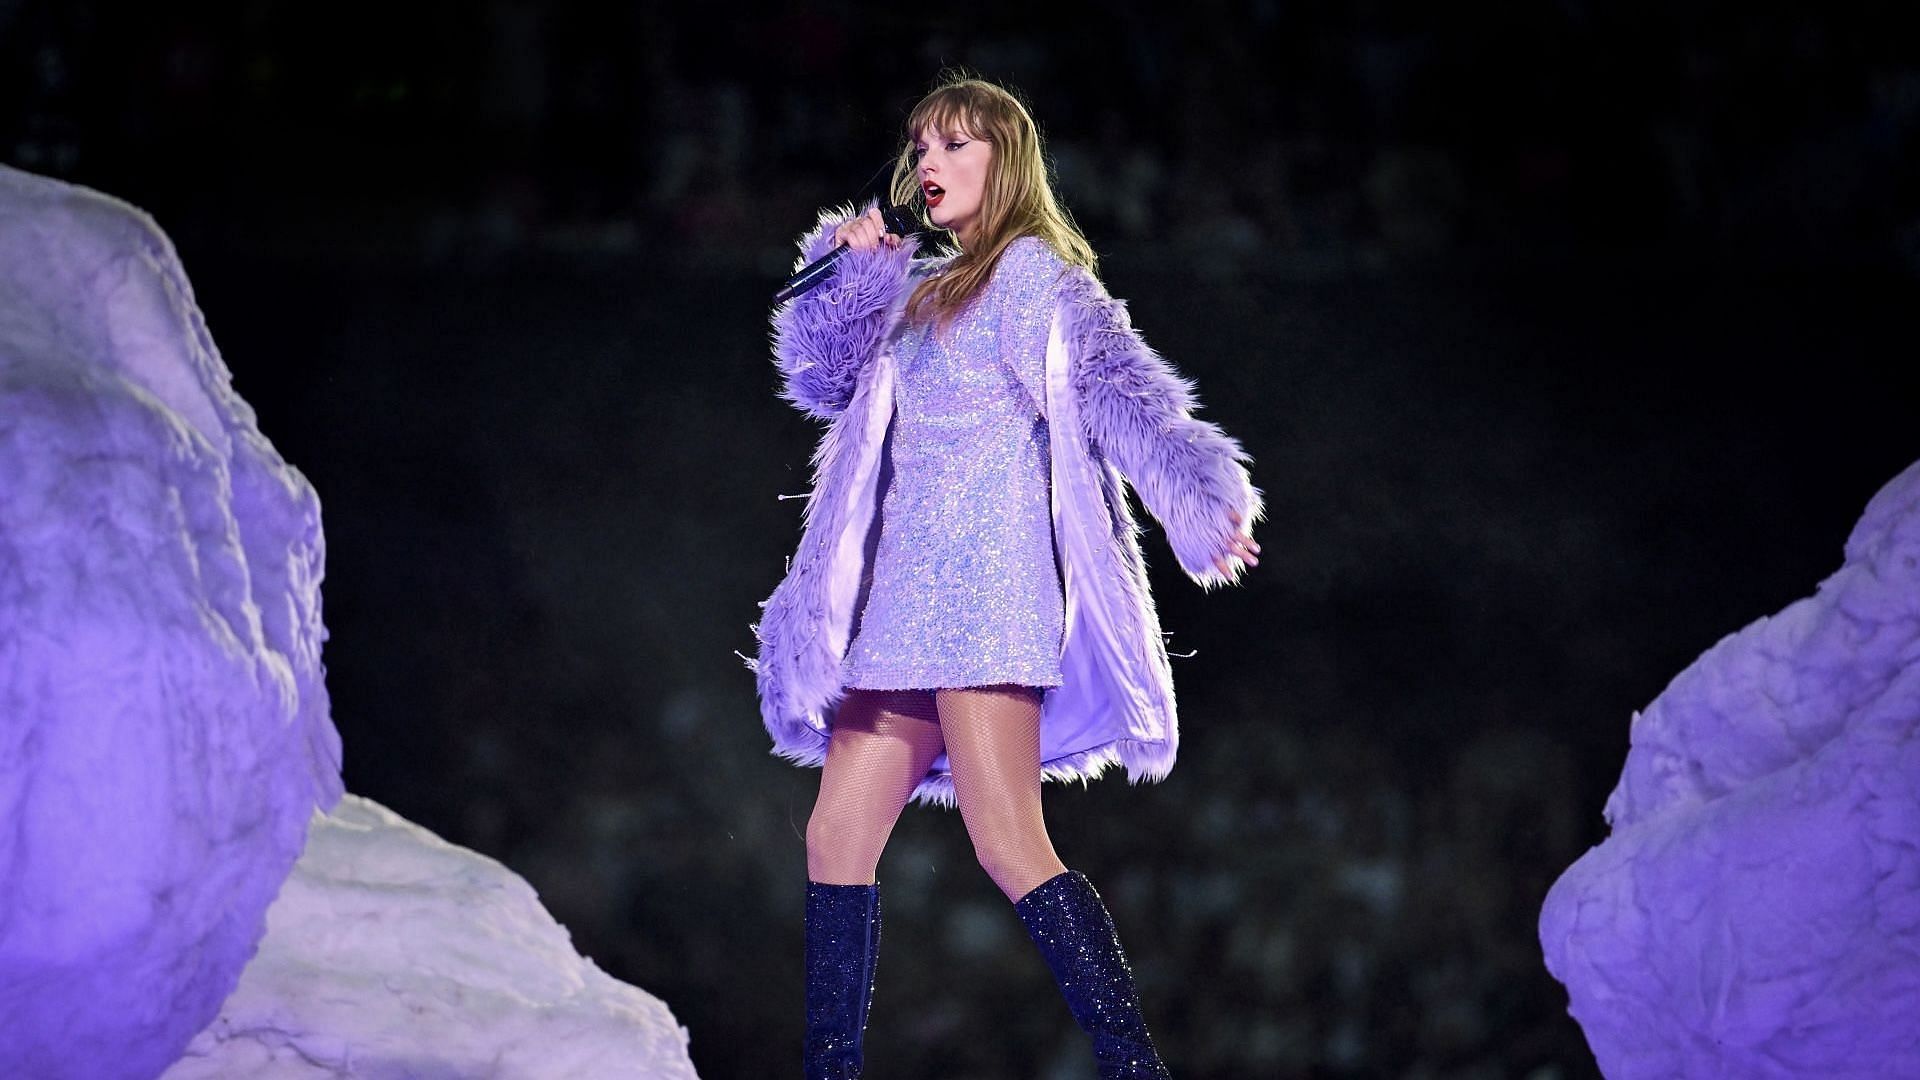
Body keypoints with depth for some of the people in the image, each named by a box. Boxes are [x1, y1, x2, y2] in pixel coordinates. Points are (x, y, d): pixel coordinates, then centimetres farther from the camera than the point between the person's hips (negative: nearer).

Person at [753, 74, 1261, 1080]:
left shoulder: (1030, 269, -1)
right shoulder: (922, 293, 22)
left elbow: (1113, 383, -15)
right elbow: (817, 376, 27)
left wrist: (1197, 495, -32)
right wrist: (844, 269, 11)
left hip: (983, 581, -9)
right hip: (907, 597, 9)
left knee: (1008, 845, -19)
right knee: (838, 838, 7)